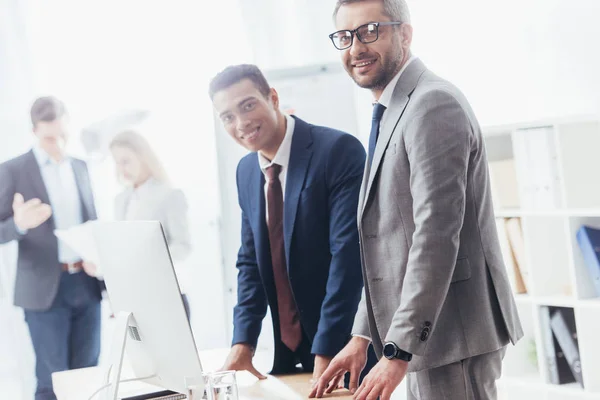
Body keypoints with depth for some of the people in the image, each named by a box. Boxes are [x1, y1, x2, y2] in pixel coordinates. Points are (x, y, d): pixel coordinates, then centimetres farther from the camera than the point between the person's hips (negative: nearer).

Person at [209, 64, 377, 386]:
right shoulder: (246, 171, 8)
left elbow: (348, 253, -20)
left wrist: (326, 354, -24)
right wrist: (243, 343, -3)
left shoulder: (338, 150, -15)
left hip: (345, 344, -6)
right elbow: (250, 261, 10)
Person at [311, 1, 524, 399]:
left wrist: (397, 352, -23)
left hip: (454, 337, -10)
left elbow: (437, 235, -22)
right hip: (426, 337, 10)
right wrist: (362, 335, 14)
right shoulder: (391, 114, 16)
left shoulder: (434, 104, -15)